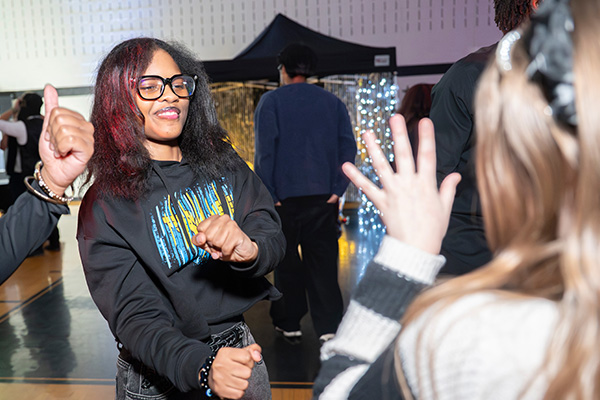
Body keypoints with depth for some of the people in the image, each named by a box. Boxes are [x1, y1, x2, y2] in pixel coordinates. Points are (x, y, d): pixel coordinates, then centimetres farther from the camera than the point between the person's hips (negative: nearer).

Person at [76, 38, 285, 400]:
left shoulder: (223, 163, -3)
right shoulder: (105, 207, -14)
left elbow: (274, 240, -12)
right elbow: (135, 315, -21)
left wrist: (248, 249, -35)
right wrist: (203, 366, -38)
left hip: (238, 345, 4)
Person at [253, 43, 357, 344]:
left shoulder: (270, 101, -1)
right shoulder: (332, 101, 10)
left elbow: (264, 150, -9)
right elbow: (348, 146, 3)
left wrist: (267, 194, -7)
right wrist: (337, 189, 2)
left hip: (285, 195, -2)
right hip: (323, 196, 3)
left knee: (286, 260, 10)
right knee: (322, 260, 6)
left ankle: (289, 324, 19)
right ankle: (328, 327, 3)